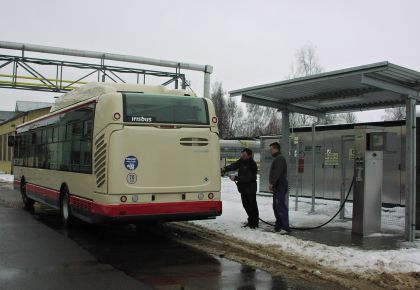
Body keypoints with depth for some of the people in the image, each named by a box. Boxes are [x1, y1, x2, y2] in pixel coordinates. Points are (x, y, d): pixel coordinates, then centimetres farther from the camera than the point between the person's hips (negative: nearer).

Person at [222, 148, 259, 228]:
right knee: (245, 204, 15)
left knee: (252, 205, -1)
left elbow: (247, 178, -27)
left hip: (250, 188, -8)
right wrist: (225, 169, -23)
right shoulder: (241, 161, 2)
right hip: (243, 187, 8)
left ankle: (255, 222, 10)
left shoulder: (252, 165, -22)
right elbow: (234, 165, -6)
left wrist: (236, 178, -29)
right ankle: (251, 221, 29)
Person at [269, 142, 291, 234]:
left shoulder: (279, 159, -14)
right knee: (276, 207, 13)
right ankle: (278, 226, 19)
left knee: (281, 207, -12)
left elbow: (277, 173, -22)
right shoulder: (277, 158, 20)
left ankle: (285, 227, -12)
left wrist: (272, 183, -19)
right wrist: (272, 184, 17)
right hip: (278, 187, 11)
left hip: (280, 187, -11)